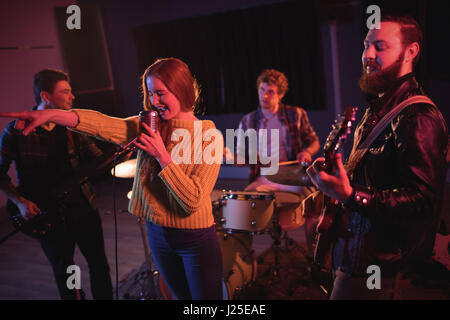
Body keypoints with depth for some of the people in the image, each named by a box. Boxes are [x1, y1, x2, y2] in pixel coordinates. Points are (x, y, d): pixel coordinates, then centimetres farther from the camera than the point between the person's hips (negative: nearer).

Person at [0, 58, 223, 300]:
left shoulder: (208, 136, -15)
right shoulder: (149, 125, -2)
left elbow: (192, 201, -22)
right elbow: (103, 124, -18)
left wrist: (161, 155, -25)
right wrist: (49, 115, -32)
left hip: (196, 241, -5)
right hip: (157, 233, 5)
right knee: (182, 296, 24)